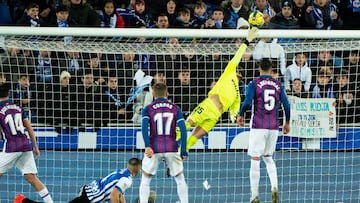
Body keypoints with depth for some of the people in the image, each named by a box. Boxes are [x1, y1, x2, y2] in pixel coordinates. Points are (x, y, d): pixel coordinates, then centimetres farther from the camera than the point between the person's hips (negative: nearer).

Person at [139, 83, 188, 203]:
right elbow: (183, 129, -3)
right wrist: (183, 150, -2)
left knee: (145, 180, 12)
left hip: (154, 149, -1)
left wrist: (147, 146, -22)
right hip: (171, 148, 1)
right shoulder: (175, 109, 6)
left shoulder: (148, 109, 2)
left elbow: (144, 127, -15)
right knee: (180, 179, 17)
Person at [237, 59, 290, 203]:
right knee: (268, 157, 20)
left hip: (258, 126, -4)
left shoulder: (254, 84, -4)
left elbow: (247, 103, -14)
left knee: (255, 160, 0)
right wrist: (287, 123, 18)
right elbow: (286, 105, 4)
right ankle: (274, 187, -2)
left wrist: (240, 115, 5)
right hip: (274, 127, 4)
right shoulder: (278, 85, 7)